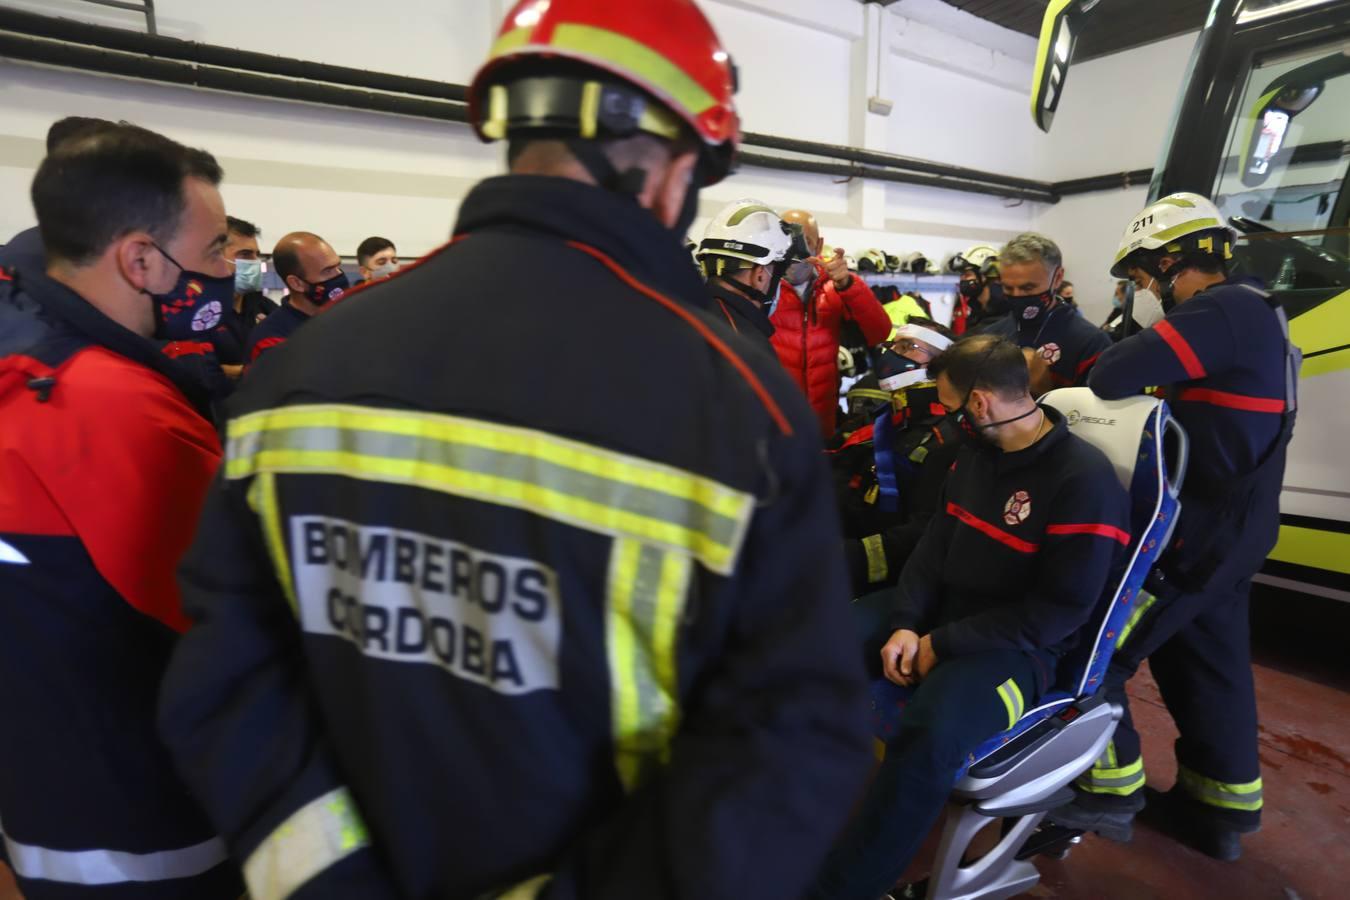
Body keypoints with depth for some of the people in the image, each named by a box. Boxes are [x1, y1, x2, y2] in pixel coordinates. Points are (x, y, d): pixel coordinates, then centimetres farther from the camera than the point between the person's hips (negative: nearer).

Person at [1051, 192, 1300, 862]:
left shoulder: (1221, 312, -18)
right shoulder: (1251, 313, 15)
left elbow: (1113, 377, -29)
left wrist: (1104, 366, -6)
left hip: (1198, 530, -10)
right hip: (1231, 528, 10)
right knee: (1210, 663, 19)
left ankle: (1110, 789, 9)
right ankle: (1223, 806, 32)